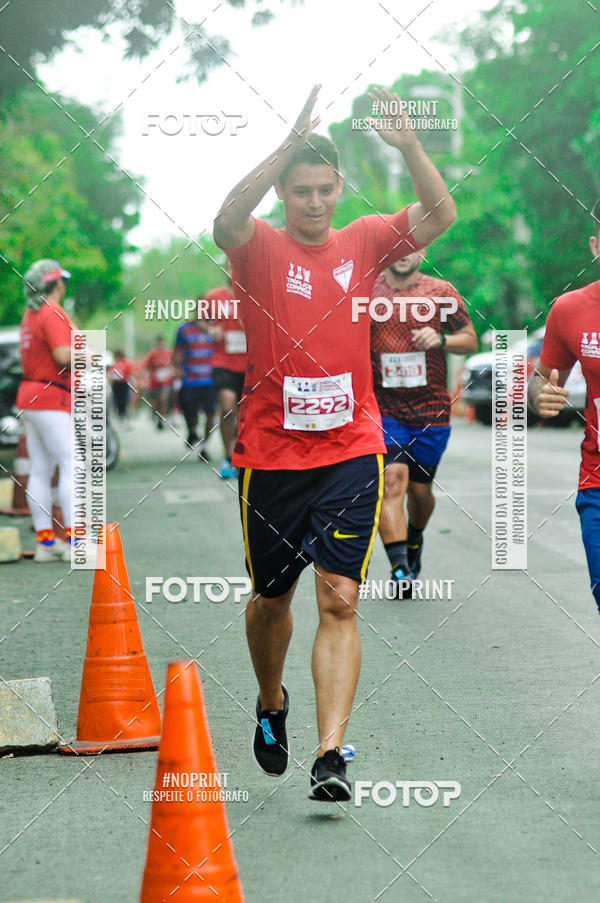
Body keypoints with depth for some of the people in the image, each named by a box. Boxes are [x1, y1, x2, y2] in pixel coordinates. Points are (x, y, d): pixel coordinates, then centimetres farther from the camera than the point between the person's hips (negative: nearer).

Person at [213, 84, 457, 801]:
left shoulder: (364, 243, 5)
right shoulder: (259, 248, -2)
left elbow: (440, 215, -8)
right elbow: (227, 221, -26)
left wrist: (408, 146, -24)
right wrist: (292, 142, -36)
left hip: (350, 452, 0)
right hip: (269, 454, 0)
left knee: (339, 601, -10)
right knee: (271, 599, 15)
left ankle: (330, 755, -13)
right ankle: (271, 707, 42)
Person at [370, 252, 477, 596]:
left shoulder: (441, 292, 2)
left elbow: (471, 340, 6)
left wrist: (441, 340, -13)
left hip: (432, 410, 1)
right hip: (383, 408, -1)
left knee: (420, 489, 10)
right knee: (392, 479, -19)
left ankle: (414, 539, 43)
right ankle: (400, 568, -24)